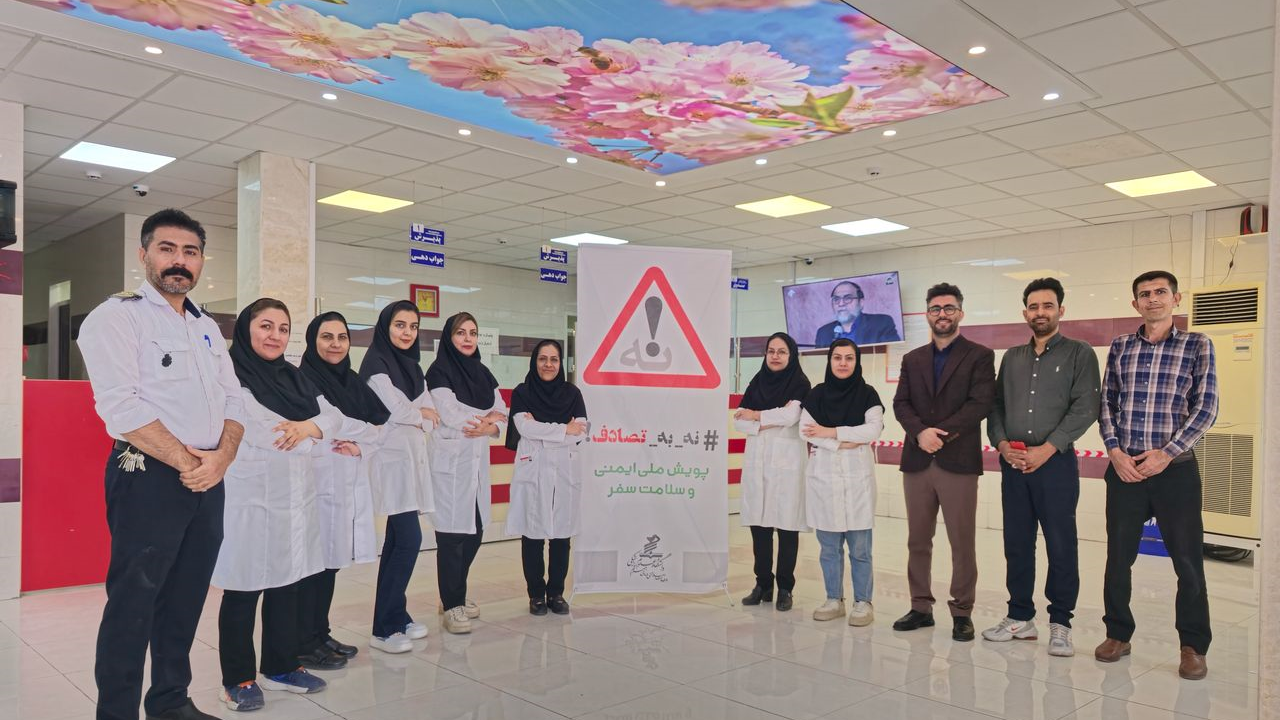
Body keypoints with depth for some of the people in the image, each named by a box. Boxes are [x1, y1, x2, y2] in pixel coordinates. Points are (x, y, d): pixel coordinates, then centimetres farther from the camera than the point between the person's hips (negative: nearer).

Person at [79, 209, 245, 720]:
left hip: (208, 480, 7)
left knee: (185, 600, 14)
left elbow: (233, 400, 11)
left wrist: (221, 457, -7)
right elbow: (121, 406, -16)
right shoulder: (116, 317, -5)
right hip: (148, 479, -6)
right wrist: (186, 462, -14)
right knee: (133, 603, 1)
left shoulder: (207, 328, 16)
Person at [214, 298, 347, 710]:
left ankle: (281, 667, 27)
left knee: (286, 584, 14)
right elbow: (260, 434, -19)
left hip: (294, 496, 7)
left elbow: (333, 416, 7)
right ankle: (238, 678, 17)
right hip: (251, 498, -6)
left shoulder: (293, 377, 14)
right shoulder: (232, 376, -7)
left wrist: (309, 426, -13)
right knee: (244, 590, 3)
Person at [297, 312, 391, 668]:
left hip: (352, 482, 7)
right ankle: (305, 644, 7)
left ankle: (321, 634, 22)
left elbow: (385, 421, 8)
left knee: (331, 559, 11)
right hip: (319, 481, -6)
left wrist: (358, 444, -10)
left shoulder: (352, 381, 16)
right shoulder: (304, 379, -5)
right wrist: (366, 429, 0)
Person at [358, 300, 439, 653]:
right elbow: (397, 410, -15)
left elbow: (431, 421, 10)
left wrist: (414, 417, -8)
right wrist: (420, 413, 3)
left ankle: (396, 617, 18)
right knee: (409, 539, -12)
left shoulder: (412, 367, 17)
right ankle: (384, 628, -5)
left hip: (413, 458, 7)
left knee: (398, 541, 10)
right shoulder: (376, 363, -6)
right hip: (392, 458, -7)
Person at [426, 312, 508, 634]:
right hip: (451, 460, -6)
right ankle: (452, 605, 6)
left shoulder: (482, 373, 14)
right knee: (452, 533, -4)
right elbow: (452, 417, -16)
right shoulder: (439, 370, -6)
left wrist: (489, 427, -13)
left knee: (474, 532, 10)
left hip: (478, 459, 7)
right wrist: (487, 416, -4)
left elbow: (502, 415, 8)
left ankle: (455, 594, 27)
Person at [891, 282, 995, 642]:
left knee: (962, 543, 2)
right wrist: (920, 432, -13)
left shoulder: (980, 356, 3)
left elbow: (980, 404, -9)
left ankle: (962, 612, 14)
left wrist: (941, 434, -15)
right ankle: (921, 608, 20)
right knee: (917, 541, 10)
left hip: (959, 462, -4)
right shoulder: (913, 359, 15)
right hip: (917, 461, 4)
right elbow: (901, 404, 6)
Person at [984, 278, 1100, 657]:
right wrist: (1002, 444, -4)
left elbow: (1085, 408, -8)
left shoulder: (1079, 353, 1)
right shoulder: (1012, 357, 15)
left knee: (1061, 544, 0)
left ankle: (1060, 625, 12)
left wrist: (1047, 449, -14)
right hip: (1013, 463, 4)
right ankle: (1020, 617, 20)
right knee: (1017, 543, 9)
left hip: (1056, 462, -4)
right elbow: (996, 405, 13)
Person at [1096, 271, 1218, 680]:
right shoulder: (1120, 347, 8)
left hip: (1175, 467, -2)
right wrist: (1115, 451, -6)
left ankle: (1193, 647, 19)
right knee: (1118, 556, 8)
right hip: (1124, 467, 2)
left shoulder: (1197, 346, 1)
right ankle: (1118, 634, 23)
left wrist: (1166, 453, -12)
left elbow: (1206, 409, -4)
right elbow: (1105, 404, 8)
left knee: (1188, 560, 4)